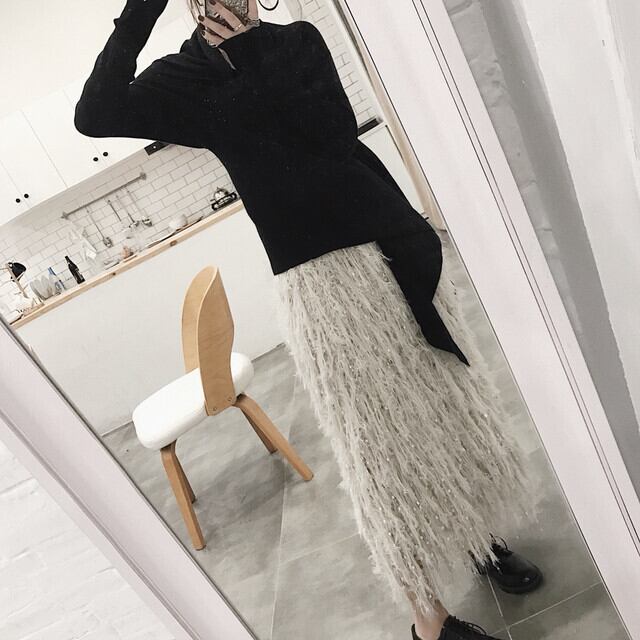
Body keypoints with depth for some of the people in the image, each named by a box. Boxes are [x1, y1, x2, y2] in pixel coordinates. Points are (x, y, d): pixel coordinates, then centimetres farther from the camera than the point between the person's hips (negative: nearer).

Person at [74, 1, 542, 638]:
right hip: (318, 278, -4)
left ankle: (476, 535, 41)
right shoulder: (185, 78, 5)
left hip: (395, 243, 5)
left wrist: (252, 55, -9)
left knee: (446, 397, 15)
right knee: (380, 443, 1)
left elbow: (338, 132, -5)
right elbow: (94, 116, -12)